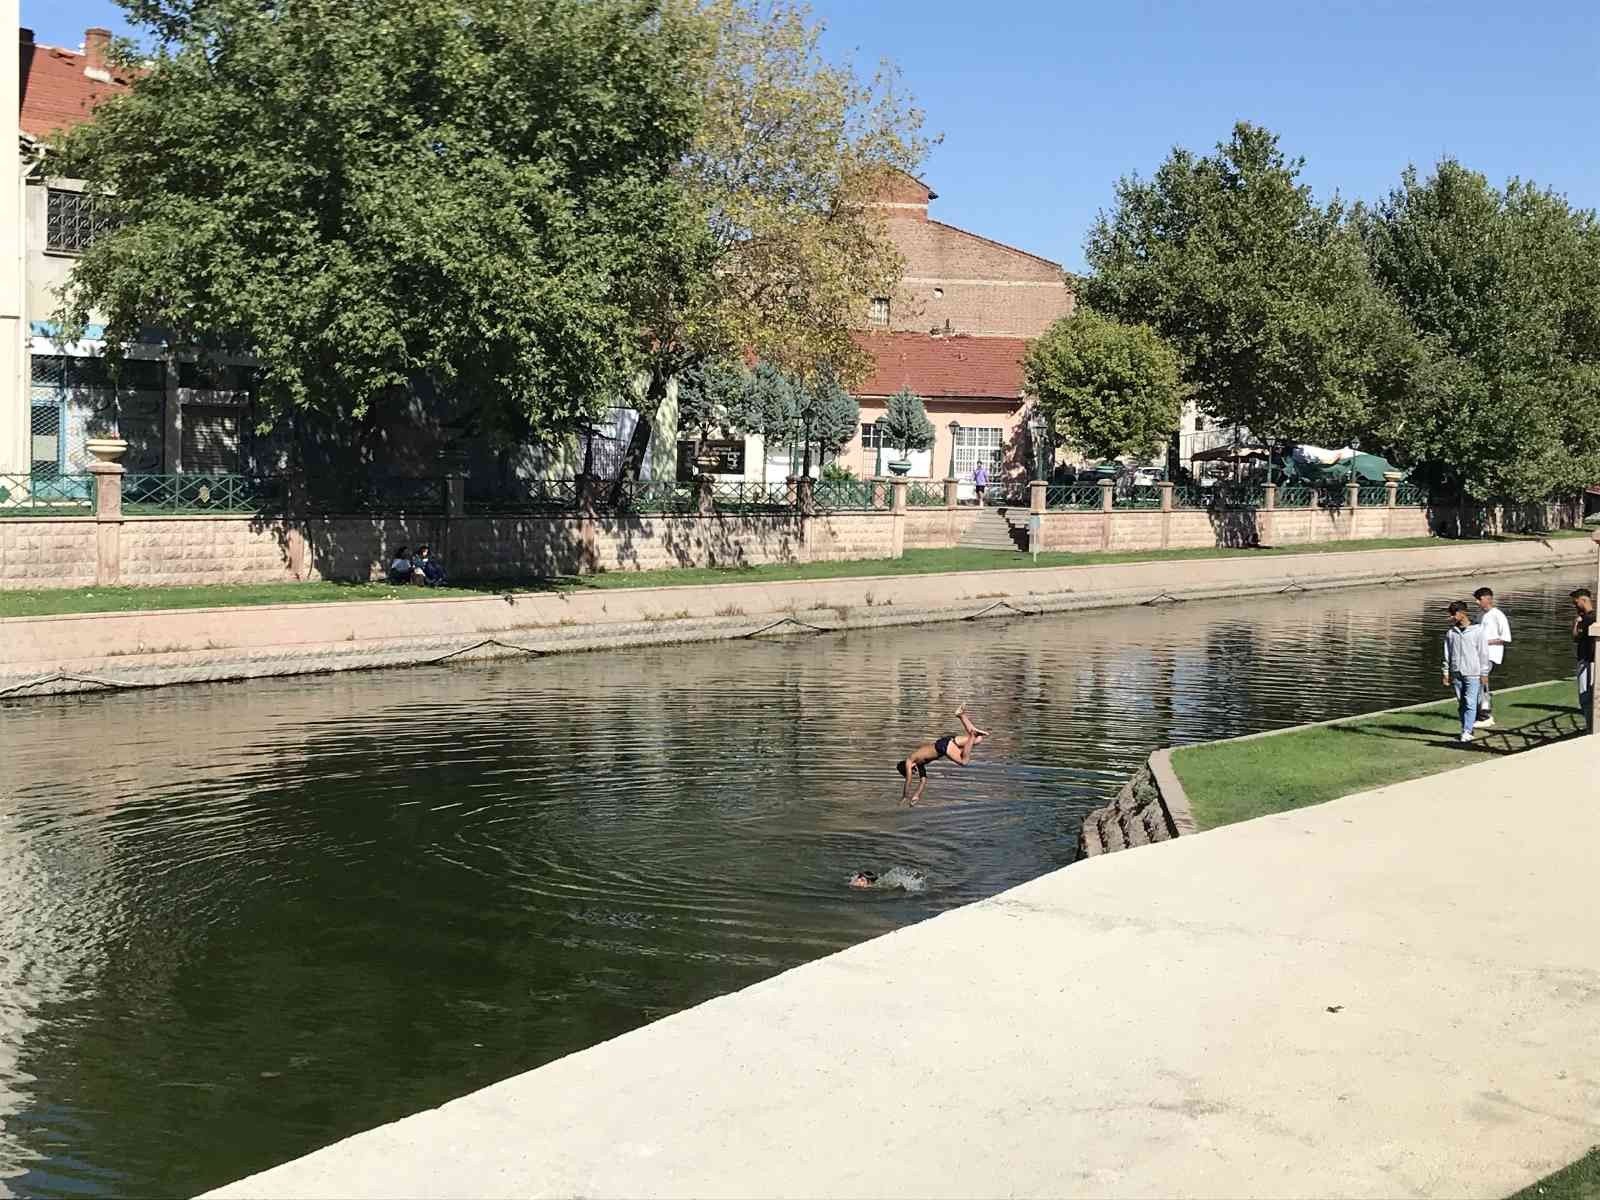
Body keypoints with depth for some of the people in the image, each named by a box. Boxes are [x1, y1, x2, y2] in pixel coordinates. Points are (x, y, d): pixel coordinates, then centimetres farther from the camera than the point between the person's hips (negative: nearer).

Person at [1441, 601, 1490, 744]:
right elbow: (1447, 654, 10)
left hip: (1472, 673, -4)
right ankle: (1465, 730, 13)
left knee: (1470, 703, -8)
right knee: (1461, 703, 7)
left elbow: (1483, 653, -2)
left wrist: (1484, 673, -3)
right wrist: (1446, 673, 7)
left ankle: (1467, 732, -8)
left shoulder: (1477, 630, -4)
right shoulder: (1450, 632, 6)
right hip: (1456, 673, 4)